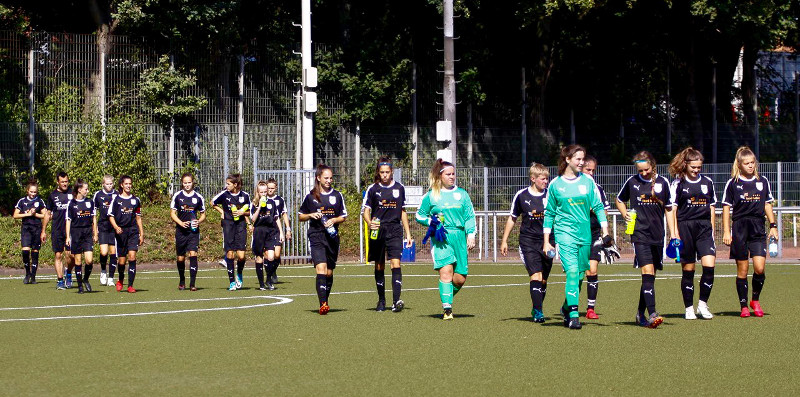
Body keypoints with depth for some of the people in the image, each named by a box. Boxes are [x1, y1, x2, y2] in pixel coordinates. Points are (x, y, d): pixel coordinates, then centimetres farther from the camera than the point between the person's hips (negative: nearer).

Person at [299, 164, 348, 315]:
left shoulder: (337, 195, 9)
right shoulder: (311, 196, 4)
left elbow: (344, 217, 13)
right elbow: (300, 216, 12)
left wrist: (333, 220, -6)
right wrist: (311, 215, -8)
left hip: (332, 236, 3)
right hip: (316, 237, -3)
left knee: (329, 272, 9)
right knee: (321, 268, -19)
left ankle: (325, 299, 27)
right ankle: (323, 304, -27)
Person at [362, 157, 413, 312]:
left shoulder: (400, 188, 8)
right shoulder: (372, 189, 2)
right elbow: (366, 210, 0)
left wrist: (408, 233, 14)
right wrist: (370, 222, -22)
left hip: (395, 231, 0)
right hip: (378, 231, 0)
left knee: (395, 264, -14)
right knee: (379, 267, 7)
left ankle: (396, 301, -21)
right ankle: (381, 301, 20)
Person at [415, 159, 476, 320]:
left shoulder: (462, 194, 13)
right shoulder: (431, 196, 7)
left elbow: (470, 216, 14)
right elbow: (420, 215, 15)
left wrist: (471, 235, 2)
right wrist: (431, 221, -4)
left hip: (459, 237, 3)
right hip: (440, 238, -3)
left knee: (460, 278, -2)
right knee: (446, 271, -19)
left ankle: (447, 299, 25)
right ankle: (447, 309, -19)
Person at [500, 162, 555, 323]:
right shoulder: (521, 196, 1)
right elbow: (512, 218, 12)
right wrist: (504, 240, 12)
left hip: (547, 241, 2)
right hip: (528, 242, -2)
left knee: (543, 279, 8)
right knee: (536, 275, -16)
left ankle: (536, 309, 25)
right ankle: (538, 311, -18)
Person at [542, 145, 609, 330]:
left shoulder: (588, 181, 6)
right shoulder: (555, 185, 1)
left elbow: (598, 206, 9)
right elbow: (549, 213, 7)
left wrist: (605, 230, 0)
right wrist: (546, 241, 5)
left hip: (585, 234, 3)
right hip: (565, 233, -3)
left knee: (580, 275, 8)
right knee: (572, 271, -18)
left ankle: (566, 307, 30)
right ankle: (573, 315, -18)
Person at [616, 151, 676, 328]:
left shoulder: (663, 182, 6)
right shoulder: (632, 182, 3)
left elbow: (668, 209, 13)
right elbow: (619, 200, 19)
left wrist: (673, 233, 9)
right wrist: (625, 215, 0)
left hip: (657, 235, 3)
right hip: (640, 234, -3)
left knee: (650, 276, 9)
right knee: (647, 272, -17)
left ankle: (641, 313, 23)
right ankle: (652, 314, -25)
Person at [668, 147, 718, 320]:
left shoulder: (707, 182, 11)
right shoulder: (678, 184, 0)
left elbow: (712, 207, 17)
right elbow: (672, 209, -2)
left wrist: (711, 230, 14)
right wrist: (675, 234, -9)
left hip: (704, 228, 3)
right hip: (685, 227, -3)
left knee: (709, 266, -12)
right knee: (688, 270, 2)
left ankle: (702, 304, 4)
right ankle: (689, 308, 12)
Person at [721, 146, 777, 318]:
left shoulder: (762, 181, 10)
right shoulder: (732, 183, 1)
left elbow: (767, 205, 17)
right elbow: (726, 207, 2)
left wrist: (773, 226, 10)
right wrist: (726, 231, -3)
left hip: (758, 229, 2)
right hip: (739, 229, -2)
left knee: (759, 268, -10)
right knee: (742, 270, 1)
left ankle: (756, 300, 12)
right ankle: (744, 306, 10)